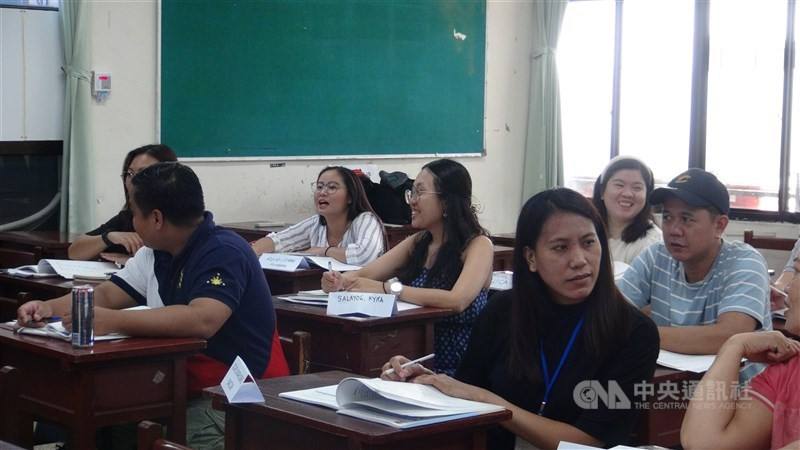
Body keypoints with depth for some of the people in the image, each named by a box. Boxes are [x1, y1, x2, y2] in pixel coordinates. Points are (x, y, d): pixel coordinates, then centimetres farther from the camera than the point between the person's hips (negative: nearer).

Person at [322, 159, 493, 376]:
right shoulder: (417, 242, 10)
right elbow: (365, 274, 5)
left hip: (458, 372, -5)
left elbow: (457, 300, -24)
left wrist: (387, 288, -25)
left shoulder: (478, 244, -8)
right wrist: (339, 281, -18)